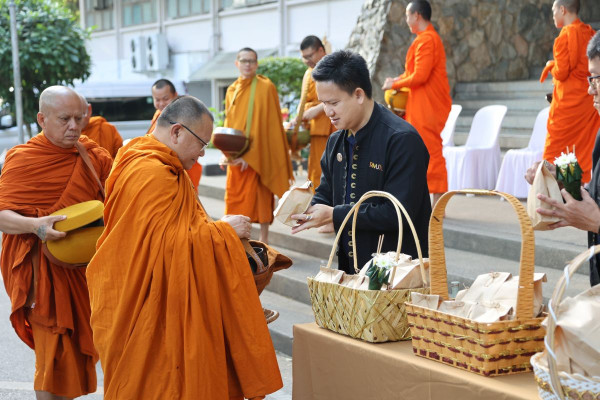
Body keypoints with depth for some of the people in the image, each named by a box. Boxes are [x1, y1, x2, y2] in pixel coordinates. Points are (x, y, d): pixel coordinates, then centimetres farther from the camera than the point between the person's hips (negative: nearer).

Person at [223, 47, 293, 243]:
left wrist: (251, 154, -17)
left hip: (259, 153, -5)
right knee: (234, 196, 6)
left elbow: (266, 123, -11)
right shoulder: (232, 90, 11)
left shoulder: (266, 87, -7)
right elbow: (228, 123, 16)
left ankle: (264, 239, 11)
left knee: (260, 196, 0)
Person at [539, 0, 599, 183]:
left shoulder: (566, 34, -13)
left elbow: (561, 73, -15)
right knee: (585, 152, 10)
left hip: (568, 101, -7)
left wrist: (550, 65, 6)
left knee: (554, 153, -1)